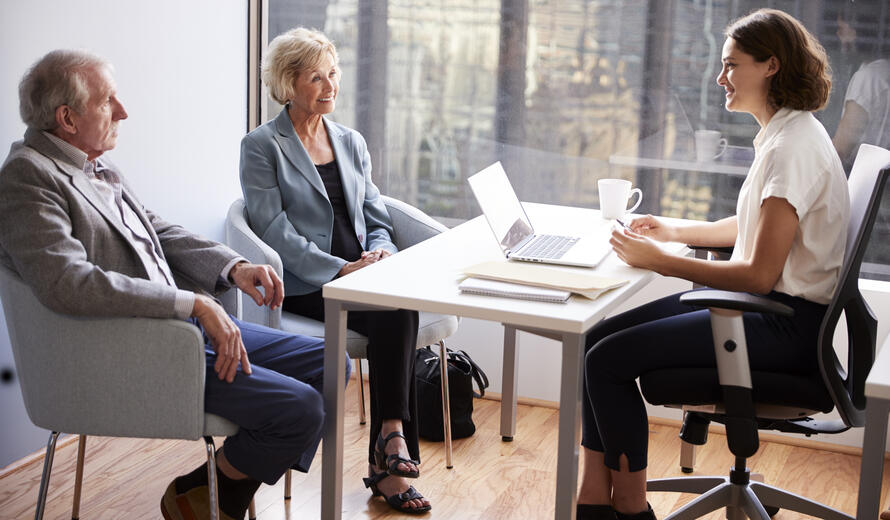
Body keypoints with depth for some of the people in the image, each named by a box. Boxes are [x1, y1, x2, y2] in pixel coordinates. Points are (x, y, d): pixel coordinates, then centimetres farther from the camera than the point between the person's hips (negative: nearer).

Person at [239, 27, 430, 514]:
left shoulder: (351, 142, 20)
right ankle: (393, 436, -27)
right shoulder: (261, 146, 2)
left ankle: (385, 464, -27)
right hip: (304, 287, -5)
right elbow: (276, 232, -8)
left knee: (399, 306, -29)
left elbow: (377, 219, 20)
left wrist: (378, 253, -5)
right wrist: (341, 269, -19)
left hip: (360, 272, 5)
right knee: (394, 313, -31)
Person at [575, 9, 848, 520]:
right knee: (599, 336, 2)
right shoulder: (783, 133, 12)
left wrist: (659, 261, -18)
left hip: (787, 325, -10)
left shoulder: (793, 146, -19)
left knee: (609, 359, -15)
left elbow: (759, 274, -23)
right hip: (765, 305, 10)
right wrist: (677, 231, 18)